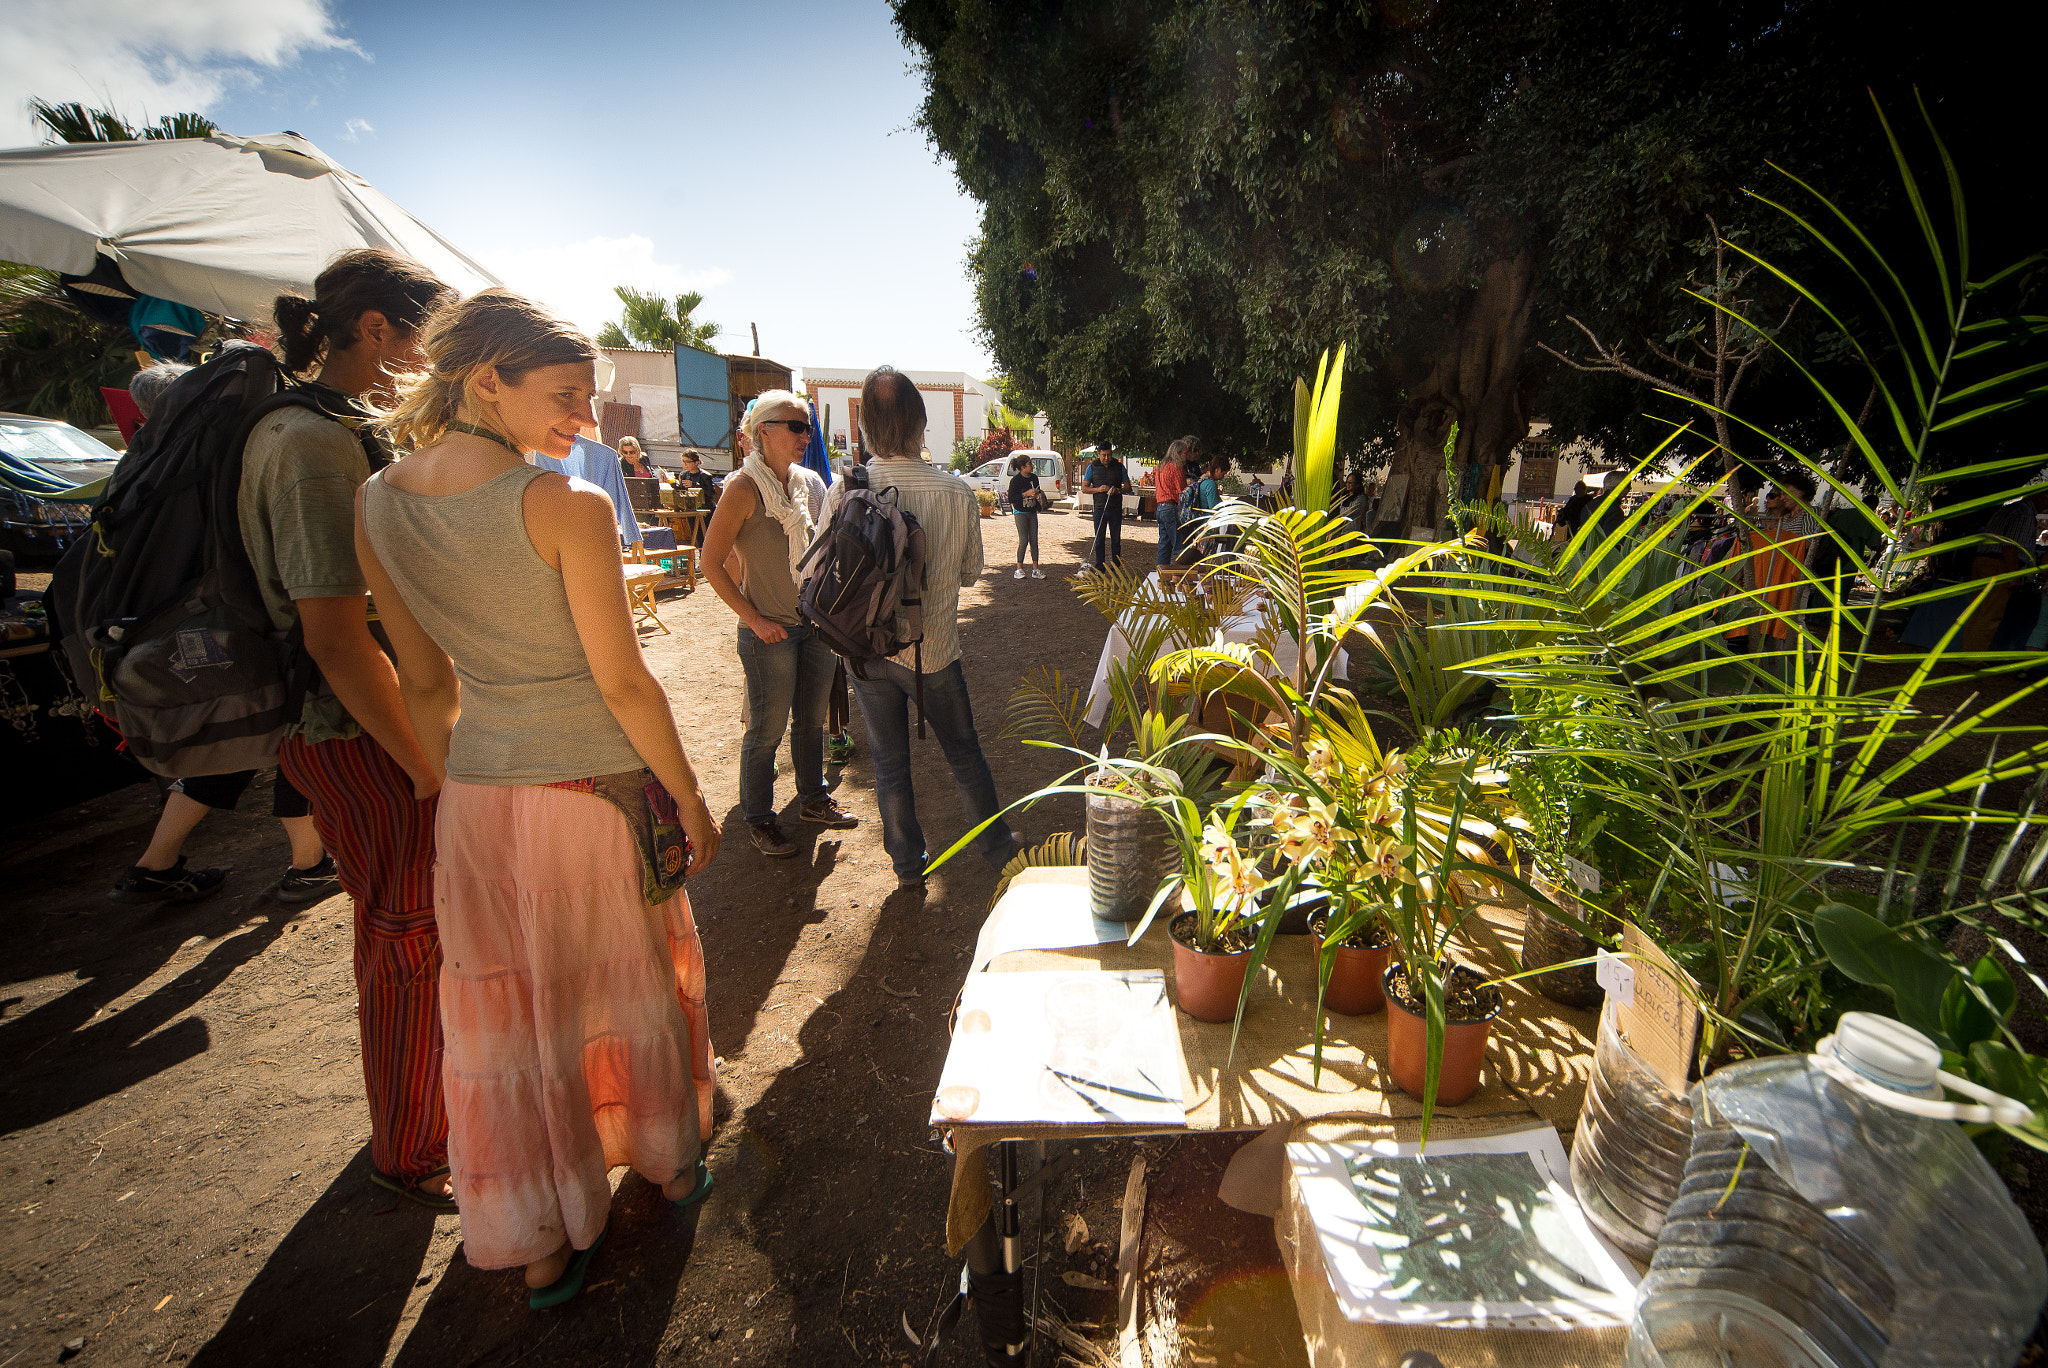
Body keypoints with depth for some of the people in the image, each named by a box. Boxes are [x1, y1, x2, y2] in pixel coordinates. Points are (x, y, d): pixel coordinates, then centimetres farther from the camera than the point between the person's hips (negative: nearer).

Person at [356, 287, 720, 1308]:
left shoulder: (377, 505, 0)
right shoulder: (566, 507, -19)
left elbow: (425, 685, 6)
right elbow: (623, 683, -17)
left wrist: (455, 791, 16)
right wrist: (690, 800, -7)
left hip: (477, 795, 5)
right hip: (597, 789, -5)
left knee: (505, 1008, 17)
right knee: (625, 985, 17)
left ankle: (538, 1246, 35)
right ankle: (670, 1165, 43)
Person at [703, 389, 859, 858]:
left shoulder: (810, 482, 6)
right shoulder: (745, 487, -12)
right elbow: (711, 563, -12)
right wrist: (754, 618, -14)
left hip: (817, 623, 6)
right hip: (770, 630, -6)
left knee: (812, 719, 17)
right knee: (767, 728, 4)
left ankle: (814, 800, 34)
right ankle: (758, 820, 21)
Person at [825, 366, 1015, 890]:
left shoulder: (843, 492, -13)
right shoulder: (957, 493, -15)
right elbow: (970, 572, -1)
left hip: (867, 651, 1)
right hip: (934, 651, -1)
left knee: (889, 763, 17)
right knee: (964, 753, 18)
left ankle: (908, 864, 31)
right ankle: (997, 848, 33)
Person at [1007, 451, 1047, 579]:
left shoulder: (1034, 477, 9)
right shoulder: (1016, 480, -10)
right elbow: (1011, 498, -14)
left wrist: (1038, 494, 5)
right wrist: (1026, 494, -19)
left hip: (1032, 512, 6)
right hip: (1020, 513, -6)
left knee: (1034, 540, 4)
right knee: (1023, 540, -8)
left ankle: (1035, 568, 8)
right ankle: (1019, 568, 2)